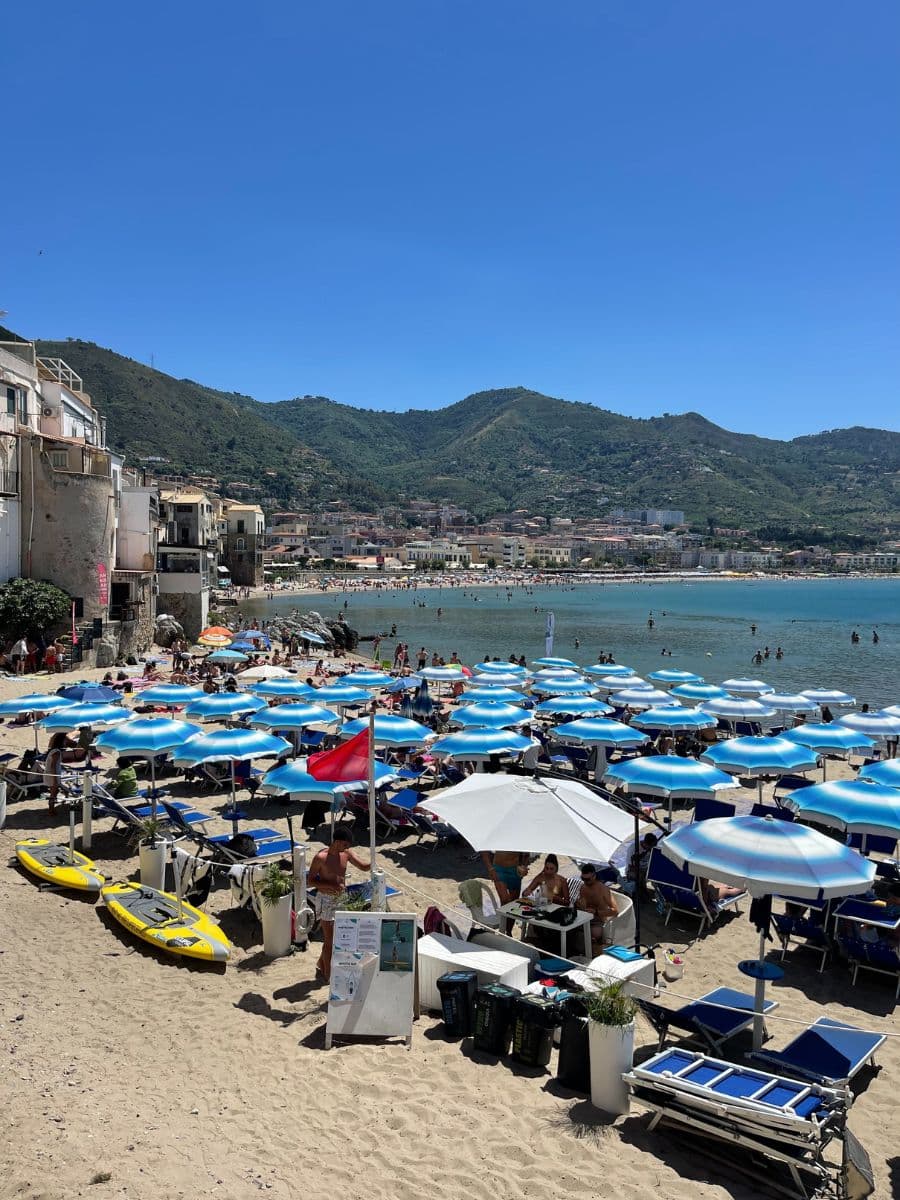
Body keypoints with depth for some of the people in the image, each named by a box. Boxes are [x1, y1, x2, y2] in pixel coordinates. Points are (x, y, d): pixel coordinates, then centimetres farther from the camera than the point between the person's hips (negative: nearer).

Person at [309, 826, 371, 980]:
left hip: (341, 899, 6)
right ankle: (328, 975, 15)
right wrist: (331, 885, -25)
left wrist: (373, 865, -19)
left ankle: (321, 965, 37)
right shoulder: (321, 858, -19)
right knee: (329, 939, 1)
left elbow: (363, 866, 3)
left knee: (334, 937, 17)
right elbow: (311, 881, -13)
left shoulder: (346, 854, -2)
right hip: (326, 900, -6)